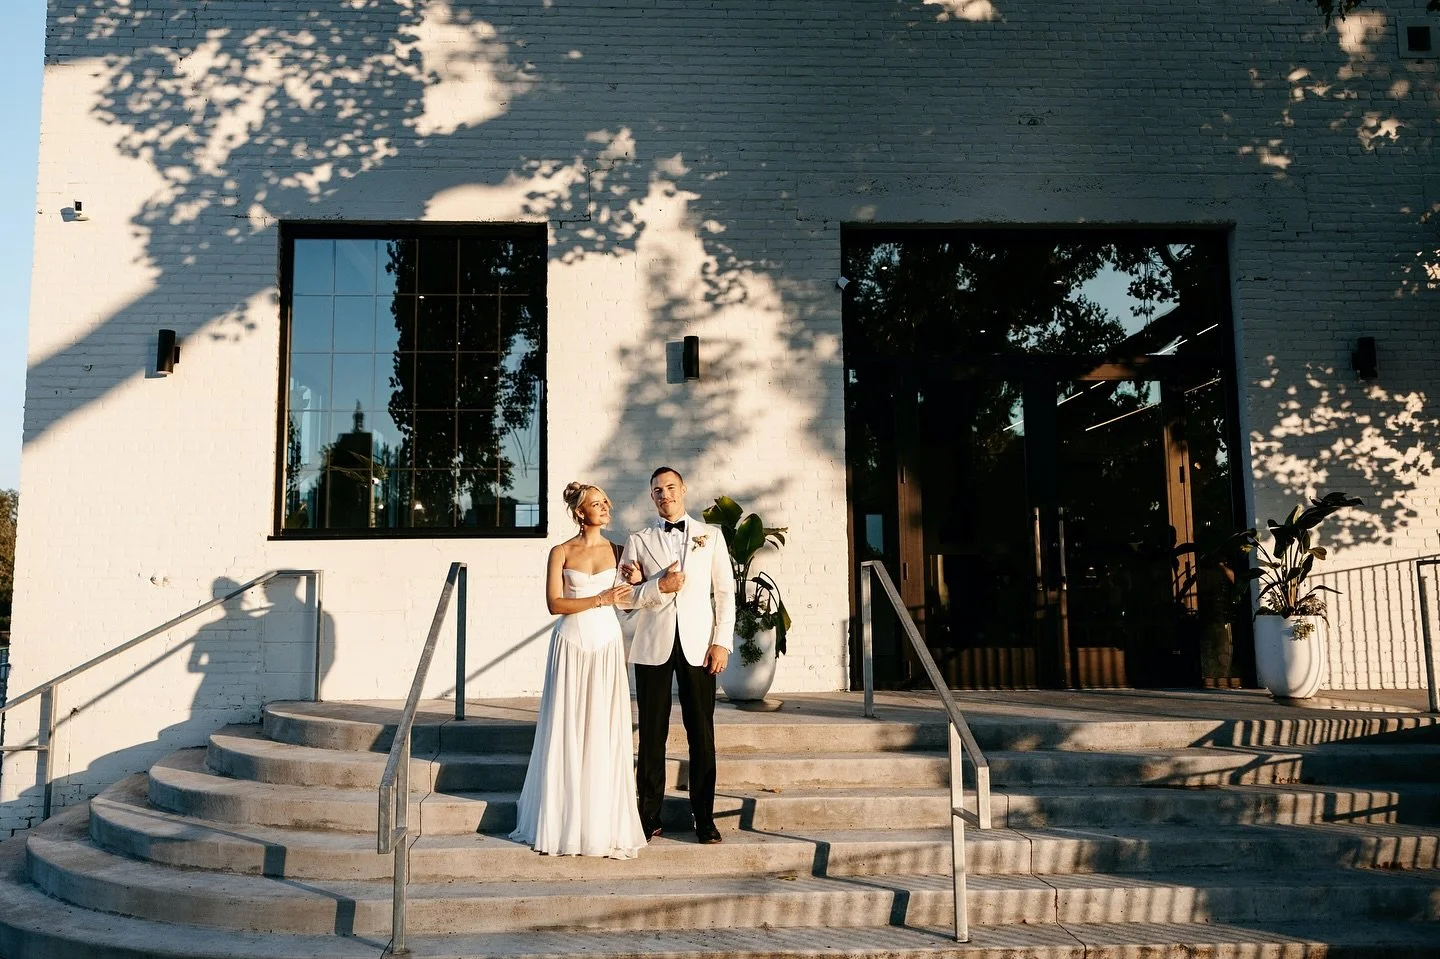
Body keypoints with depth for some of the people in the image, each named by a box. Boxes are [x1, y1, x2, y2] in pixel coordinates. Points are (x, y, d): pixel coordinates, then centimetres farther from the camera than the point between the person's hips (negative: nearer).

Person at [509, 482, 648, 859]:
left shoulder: (617, 551, 8)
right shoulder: (561, 552, 1)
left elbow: (630, 596, 12)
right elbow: (555, 603, -8)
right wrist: (600, 599, -14)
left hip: (607, 646, 2)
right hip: (571, 645, -2)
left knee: (604, 734, 2)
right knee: (567, 732, 2)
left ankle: (603, 824, 11)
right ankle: (563, 822, 13)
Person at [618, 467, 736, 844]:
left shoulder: (711, 536, 11)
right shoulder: (639, 541, 12)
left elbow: (725, 591, 7)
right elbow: (623, 597, 7)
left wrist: (722, 641, -3)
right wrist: (658, 587, -10)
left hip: (698, 644, 0)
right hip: (653, 646, 0)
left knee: (701, 732, -1)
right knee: (652, 732, 3)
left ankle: (704, 817, 7)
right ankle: (650, 815, 12)